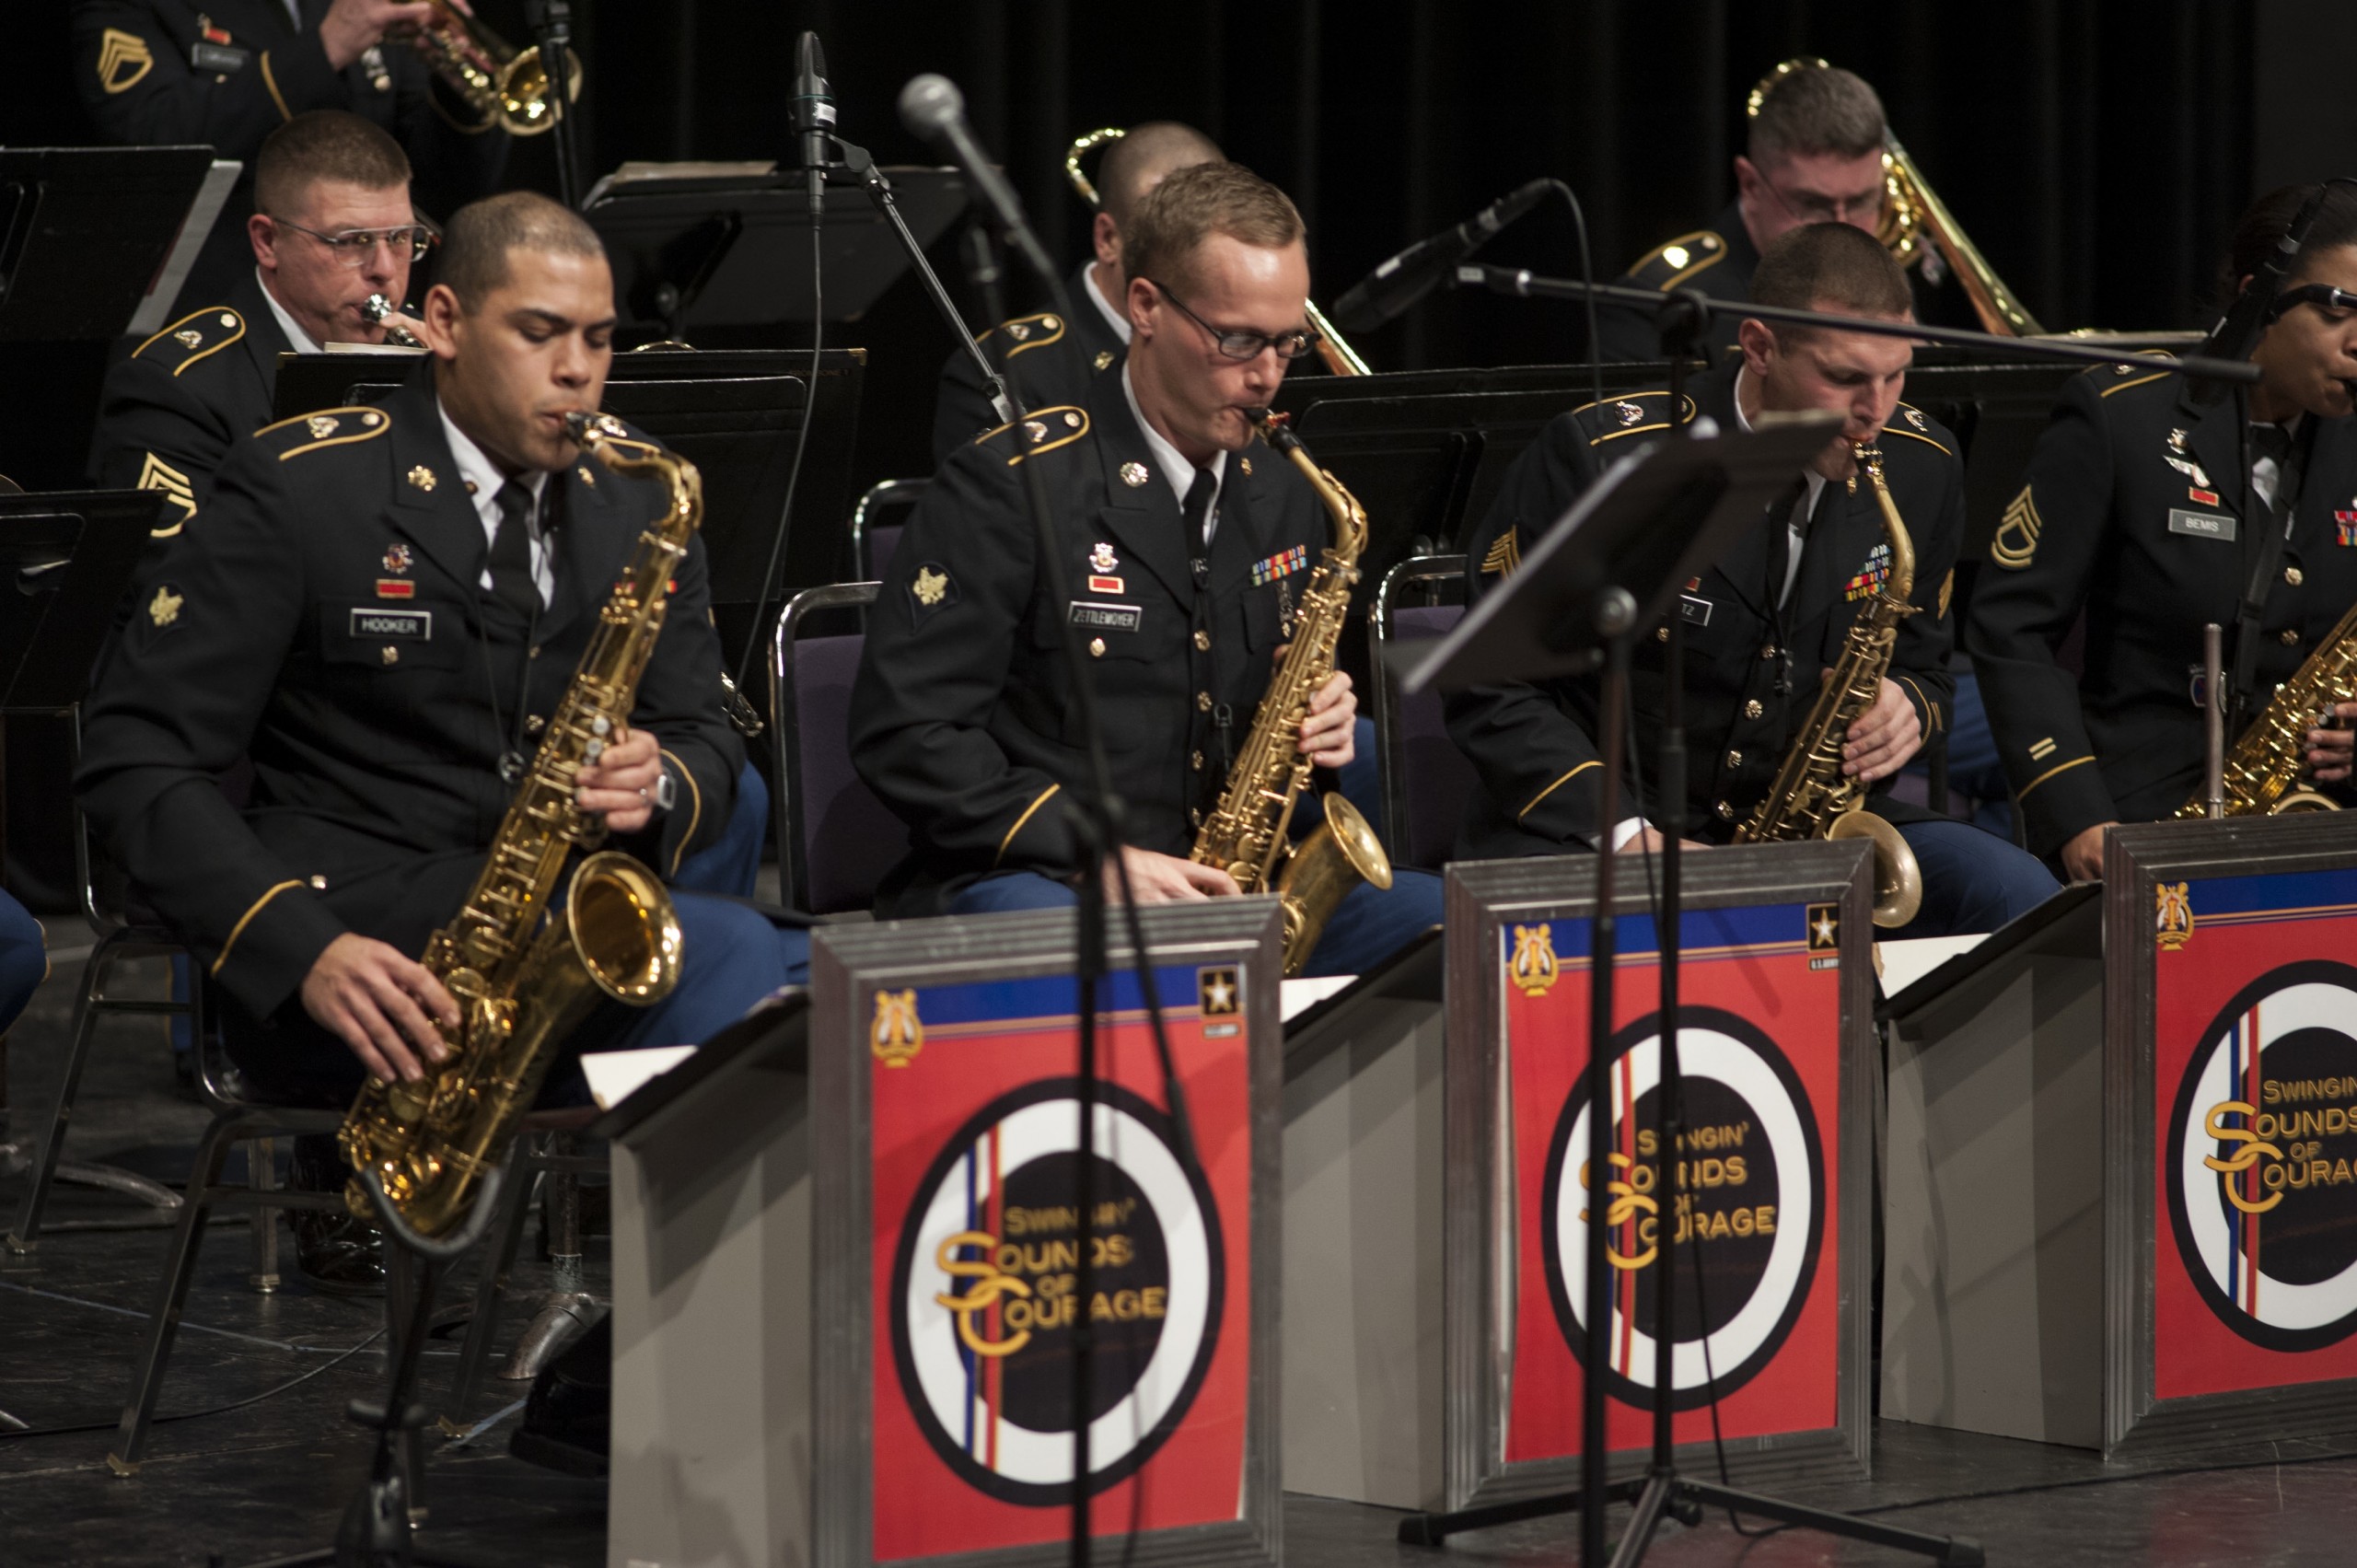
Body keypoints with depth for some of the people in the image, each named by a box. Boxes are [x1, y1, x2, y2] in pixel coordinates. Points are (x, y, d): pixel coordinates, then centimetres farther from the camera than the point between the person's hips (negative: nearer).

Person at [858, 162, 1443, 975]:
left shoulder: (1282, 498, 15)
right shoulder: (1016, 481, -7)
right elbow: (903, 731, -12)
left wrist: (1320, 731, 3)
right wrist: (1093, 854, -19)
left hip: (1228, 885, 7)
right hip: (1025, 881, -7)